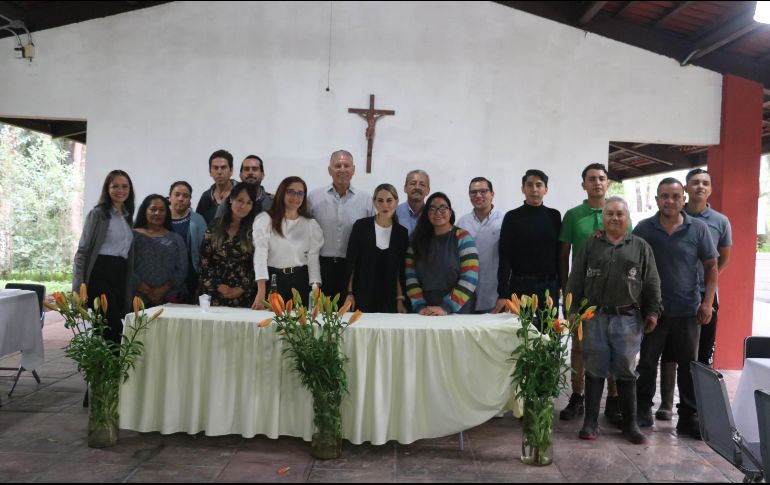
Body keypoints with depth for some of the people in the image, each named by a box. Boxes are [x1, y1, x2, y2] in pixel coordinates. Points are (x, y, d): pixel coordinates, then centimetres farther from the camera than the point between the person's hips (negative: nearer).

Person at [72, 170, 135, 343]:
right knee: (113, 327, -14)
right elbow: (83, 250, -5)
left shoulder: (128, 216, 17)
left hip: (121, 275, 6)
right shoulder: (98, 214, -2)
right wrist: (79, 285, -12)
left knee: (109, 327, 5)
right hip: (101, 274, -6)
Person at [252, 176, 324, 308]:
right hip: (272, 280, -2)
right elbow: (260, 254, -10)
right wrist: (261, 292, -20)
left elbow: (313, 258, 4)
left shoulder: (311, 224, 7)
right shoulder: (265, 219, -3)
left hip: (300, 282, 2)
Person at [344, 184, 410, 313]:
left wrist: (400, 299, 3)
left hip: (389, 299, 2)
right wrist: (349, 293, -5)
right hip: (361, 297, -2)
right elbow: (350, 261, -1)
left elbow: (400, 270, 7)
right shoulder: (361, 226, -3)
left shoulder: (402, 233, 4)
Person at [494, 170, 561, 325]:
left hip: (549, 285, 3)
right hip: (521, 285, -2)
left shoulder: (554, 216, 8)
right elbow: (504, 258, -4)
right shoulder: (512, 217, 0)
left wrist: (561, 284, 7)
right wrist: (502, 294, -11)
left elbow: (559, 253, 11)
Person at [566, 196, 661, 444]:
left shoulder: (641, 247, 8)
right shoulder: (590, 246, 9)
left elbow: (652, 283, 6)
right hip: (594, 317, 1)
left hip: (628, 319, 0)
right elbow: (575, 281, 7)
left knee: (626, 372, 6)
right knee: (594, 370, 5)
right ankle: (590, 422, 14)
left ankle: (630, 424, 17)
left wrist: (652, 311, -1)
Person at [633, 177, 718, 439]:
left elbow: (711, 266, 2)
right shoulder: (644, 228, -2)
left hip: (688, 310, 0)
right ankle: (643, 410, 23)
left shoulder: (698, 228, -1)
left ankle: (689, 417, 20)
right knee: (647, 363, 9)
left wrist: (707, 302, -6)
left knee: (689, 366, 9)